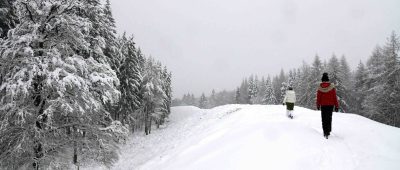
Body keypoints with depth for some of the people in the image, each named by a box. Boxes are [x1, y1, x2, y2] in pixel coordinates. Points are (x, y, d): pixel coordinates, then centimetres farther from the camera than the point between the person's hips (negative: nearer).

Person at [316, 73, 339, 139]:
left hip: (323, 105, 0)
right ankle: (328, 131, 6)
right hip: (330, 105, 0)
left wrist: (318, 105, 15)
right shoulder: (332, 87, -7)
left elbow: (318, 97, 2)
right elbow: (335, 97, -4)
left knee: (324, 119, 8)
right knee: (329, 118, 10)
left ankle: (325, 132, 4)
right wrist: (336, 106, 2)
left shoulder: (320, 88, -5)